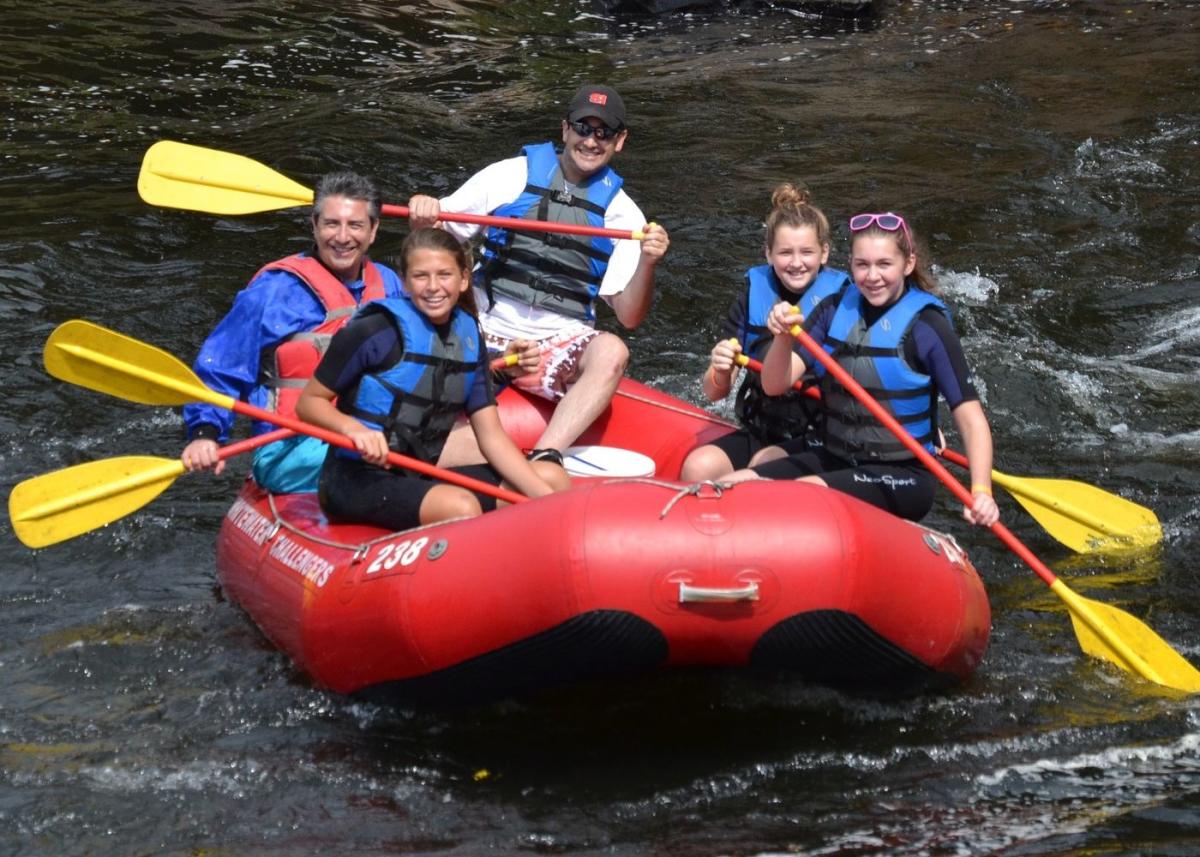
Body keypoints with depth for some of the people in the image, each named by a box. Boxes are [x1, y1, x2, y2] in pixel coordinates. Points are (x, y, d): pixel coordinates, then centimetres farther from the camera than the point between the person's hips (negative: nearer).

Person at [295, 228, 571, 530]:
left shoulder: (469, 338, 8)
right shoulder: (376, 330, -10)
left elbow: (491, 437, 7)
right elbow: (308, 402, -5)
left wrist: (546, 499, -6)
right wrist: (354, 428, -26)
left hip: (421, 478, 7)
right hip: (359, 479, -7)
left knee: (554, 479, -5)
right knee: (461, 508, -36)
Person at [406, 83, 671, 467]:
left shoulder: (622, 213, 7)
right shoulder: (512, 176, 5)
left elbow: (629, 317, 2)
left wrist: (647, 264, -17)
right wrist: (423, 212, -16)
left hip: (559, 345, 0)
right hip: (484, 333, 0)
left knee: (611, 351, -35)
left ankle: (543, 459, -43)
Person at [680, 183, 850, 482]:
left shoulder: (840, 297, -6)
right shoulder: (754, 294, 3)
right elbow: (714, 394, 2)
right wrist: (721, 371, -19)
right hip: (759, 432, 3)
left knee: (764, 465, -31)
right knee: (698, 467, -22)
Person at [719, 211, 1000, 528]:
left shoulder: (926, 327, -9)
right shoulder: (835, 311, 5)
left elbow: (971, 419, -13)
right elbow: (775, 385, -2)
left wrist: (981, 491, -28)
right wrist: (783, 338, -23)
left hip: (901, 478, -5)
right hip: (834, 460, 5)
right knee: (725, 489, -14)